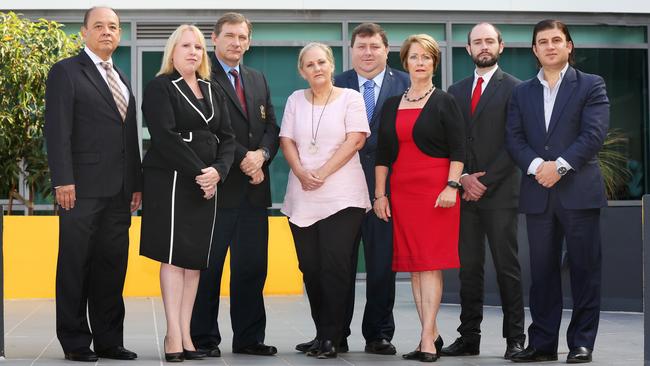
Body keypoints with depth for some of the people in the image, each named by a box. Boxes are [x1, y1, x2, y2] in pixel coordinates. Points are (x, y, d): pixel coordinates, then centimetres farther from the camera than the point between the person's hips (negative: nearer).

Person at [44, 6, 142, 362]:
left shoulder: (122, 79, 21)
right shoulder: (66, 72, -1)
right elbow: (58, 131, -9)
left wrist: (136, 183, 14)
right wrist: (63, 180, -17)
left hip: (118, 192, 7)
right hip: (82, 189, -7)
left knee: (112, 266, 8)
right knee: (75, 266, 0)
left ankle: (108, 340, 14)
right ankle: (75, 342, 5)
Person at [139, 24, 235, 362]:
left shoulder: (212, 91, 16)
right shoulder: (160, 88, -2)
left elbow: (227, 138, 11)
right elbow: (165, 137, -13)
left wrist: (218, 170, -8)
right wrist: (198, 173, -16)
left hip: (206, 185, 6)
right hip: (170, 182, -6)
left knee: (195, 259, 3)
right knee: (174, 257, -7)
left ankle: (186, 335, 5)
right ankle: (174, 336, -6)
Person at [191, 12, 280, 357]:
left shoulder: (258, 80, 18)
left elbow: (271, 127, 13)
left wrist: (262, 154, -6)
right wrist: (243, 159, -15)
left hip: (254, 189, 6)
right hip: (218, 187, -6)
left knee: (252, 267, 8)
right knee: (208, 266, 0)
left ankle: (249, 337, 15)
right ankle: (204, 338, 7)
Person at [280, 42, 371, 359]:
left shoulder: (350, 98, 4)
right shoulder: (296, 100, 15)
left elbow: (355, 139, -5)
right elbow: (286, 140, 10)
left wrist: (322, 173, -12)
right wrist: (300, 172, -8)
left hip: (342, 198, -4)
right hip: (302, 199, 4)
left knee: (335, 265, -11)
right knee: (310, 267, 4)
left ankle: (331, 337, -5)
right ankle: (323, 333, 14)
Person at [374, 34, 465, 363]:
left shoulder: (444, 102, 2)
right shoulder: (391, 105, 14)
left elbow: (457, 150, -3)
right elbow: (382, 153, 13)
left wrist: (451, 186, -14)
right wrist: (379, 194, 7)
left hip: (436, 190, -5)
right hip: (402, 190, 5)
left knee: (430, 262, -9)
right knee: (413, 264, 4)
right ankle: (432, 335, 11)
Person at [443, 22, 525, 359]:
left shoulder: (513, 88, 0)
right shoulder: (456, 91, 15)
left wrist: (486, 182, -10)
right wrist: (464, 178, -3)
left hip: (499, 192, -4)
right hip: (466, 192, 4)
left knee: (507, 266, -2)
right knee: (468, 267, 5)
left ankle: (515, 338, 3)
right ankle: (469, 337, 9)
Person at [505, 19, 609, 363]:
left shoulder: (591, 85, 4)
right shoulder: (522, 92, 14)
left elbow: (594, 133, -7)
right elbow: (514, 138, 5)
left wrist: (560, 165, -16)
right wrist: (536, 165, -13)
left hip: (579, 190, -3)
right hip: (538, 193, 3)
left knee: (584, 268, 0)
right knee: (542, 270, 6)